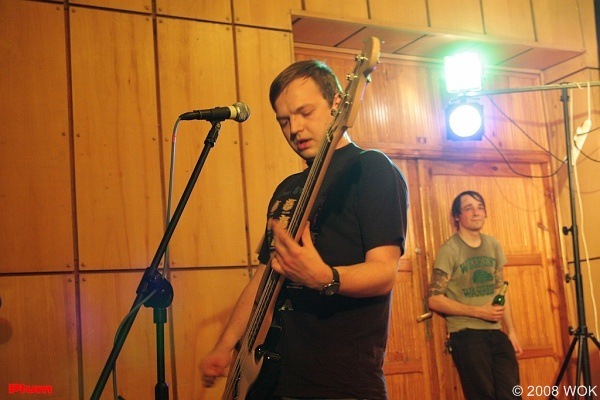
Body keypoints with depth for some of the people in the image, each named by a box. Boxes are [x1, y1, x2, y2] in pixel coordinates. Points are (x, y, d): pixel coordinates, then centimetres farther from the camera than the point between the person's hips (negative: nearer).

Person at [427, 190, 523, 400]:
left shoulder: (493, 245, 10)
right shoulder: (449, 250, -8)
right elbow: (434, 299, -13)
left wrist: (511, 331, 12)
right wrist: (478, 311, -16)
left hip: (496, 333, 6)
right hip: (466, 335, -5)